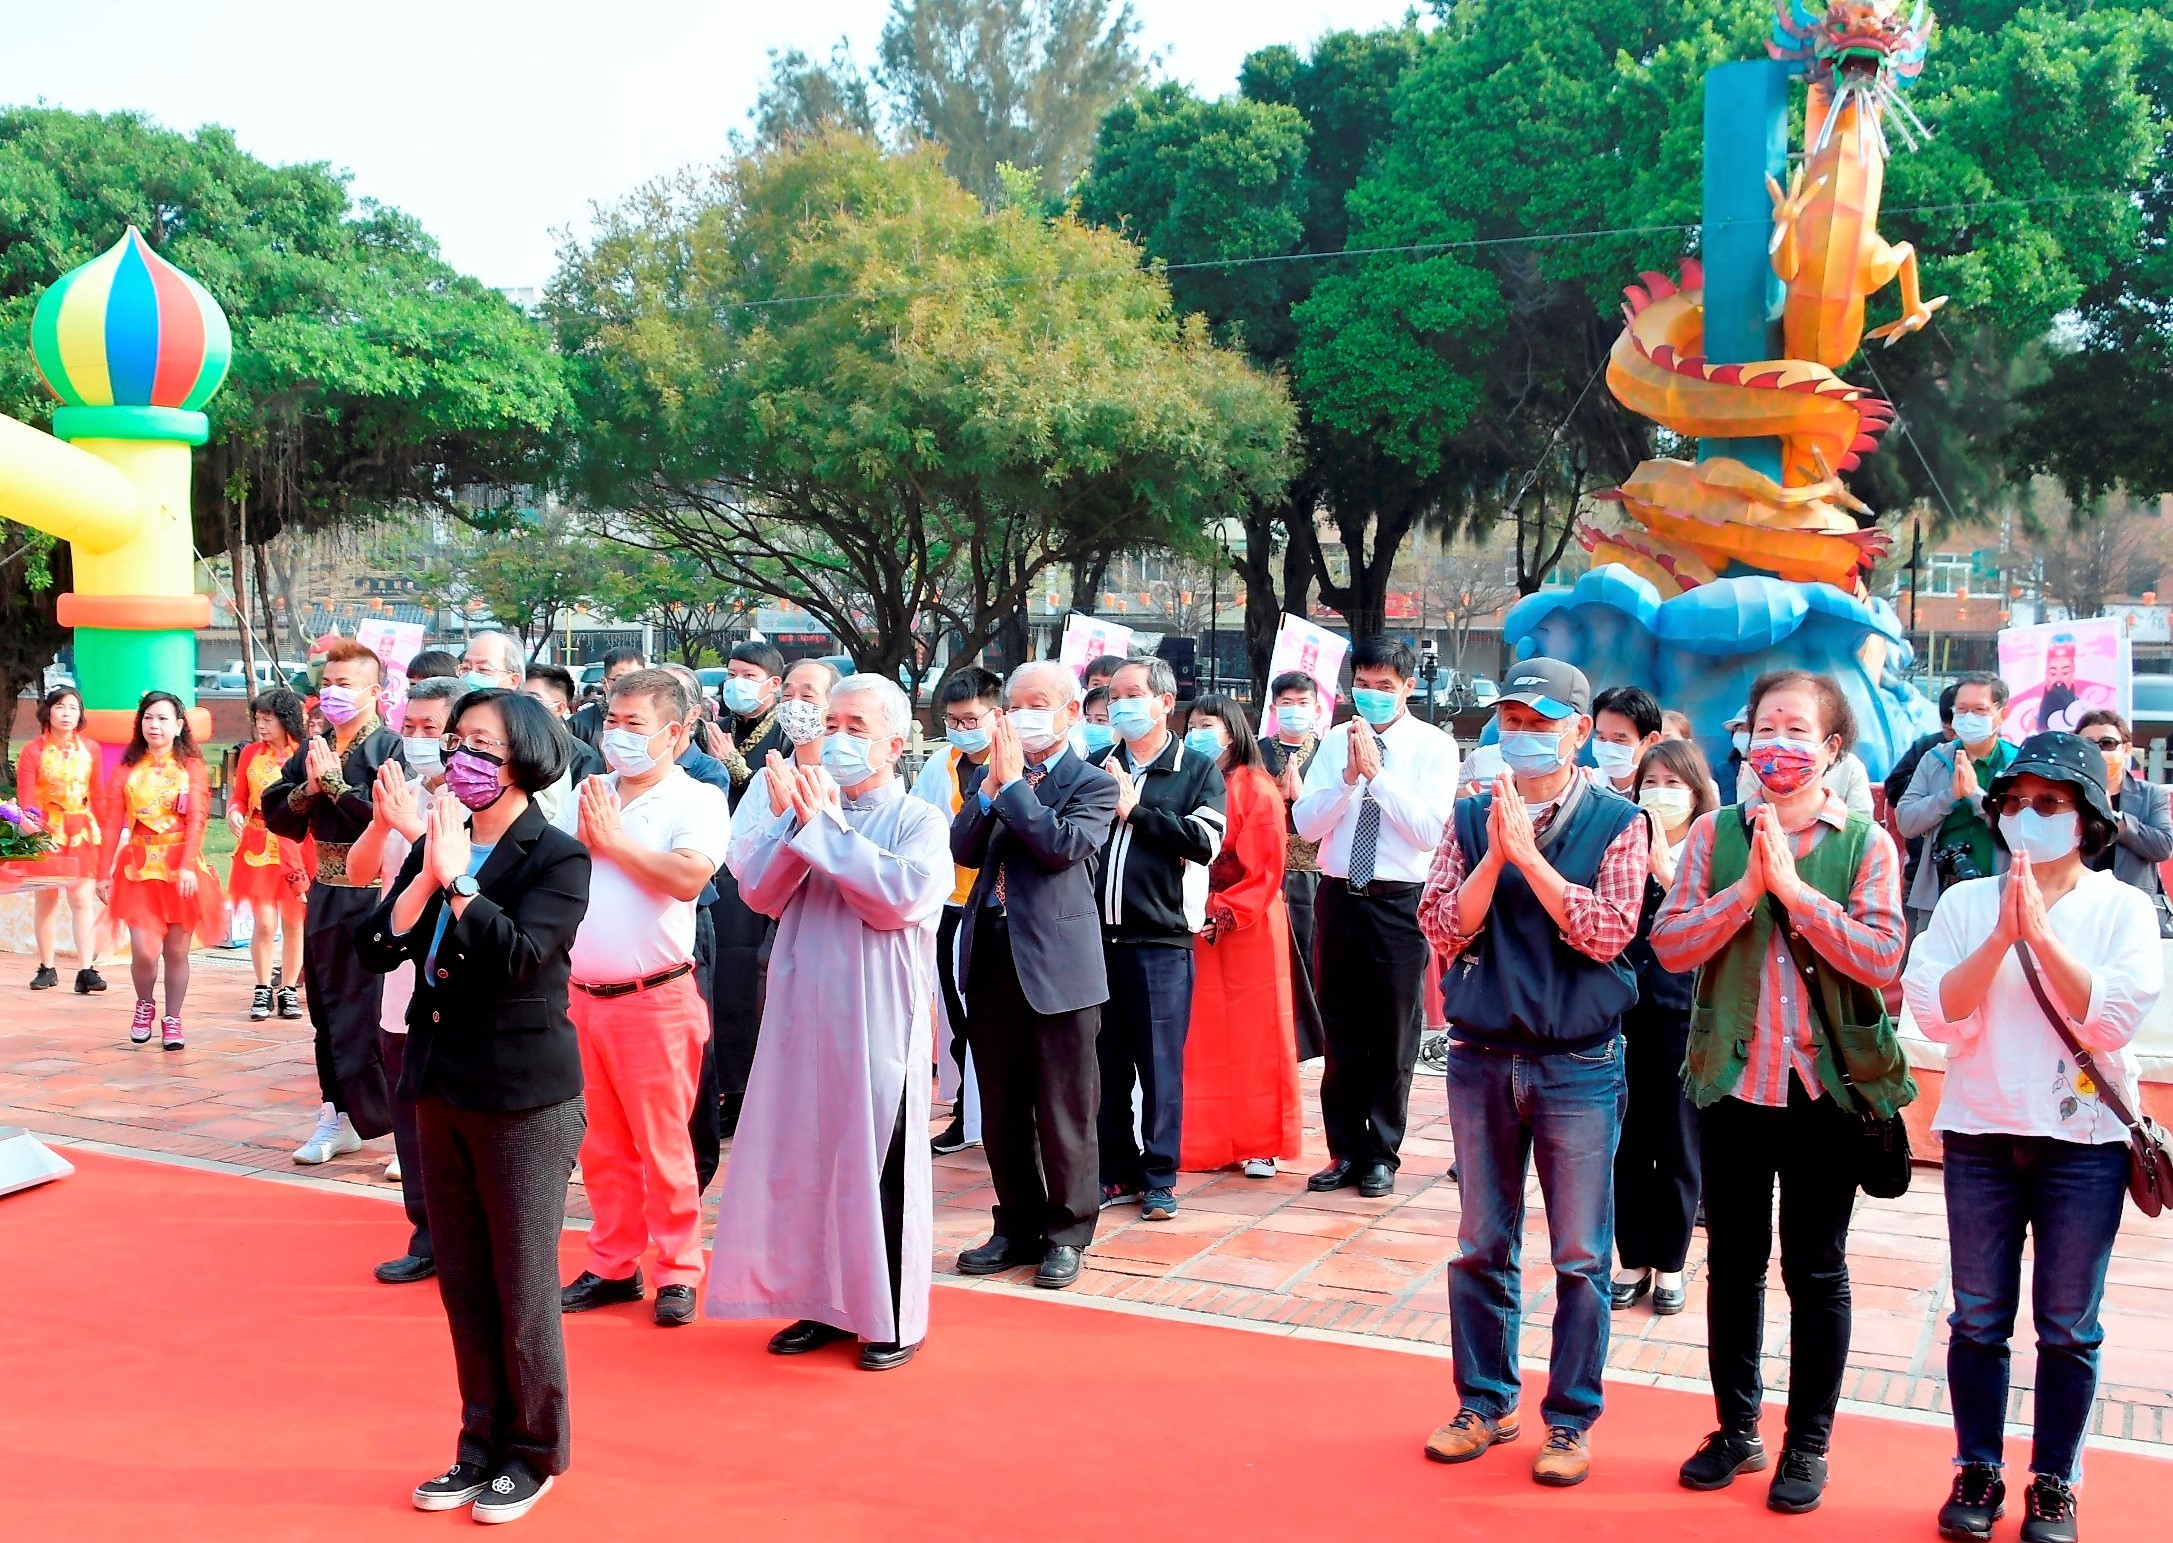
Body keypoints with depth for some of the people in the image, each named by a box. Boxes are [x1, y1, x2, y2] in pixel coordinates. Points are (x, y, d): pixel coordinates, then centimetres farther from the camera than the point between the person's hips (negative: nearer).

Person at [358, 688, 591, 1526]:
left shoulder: (557, 857, -10)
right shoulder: (435, 846, 8)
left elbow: (516, 955, -23)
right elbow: (376, 949, -1)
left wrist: (458, 878, -21)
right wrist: (426, 878, -13)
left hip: (525, 1101, -6)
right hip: (441, 1088, 6)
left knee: (522, 1287, 4)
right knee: (463, 1284, 15)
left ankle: (534, 1452, 20)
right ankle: (482, 1442, 29)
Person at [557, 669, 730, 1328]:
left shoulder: (697, 800, -6)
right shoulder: (587, 796, 10)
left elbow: (688, 877, -23)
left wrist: (614, 840, -13)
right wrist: (584, 838, -5)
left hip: (654, 1002, -5)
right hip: (580, 997, 6)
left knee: (662, 1146, 2)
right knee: (601, 1146, 14)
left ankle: (677, 1273, 13)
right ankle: (613, 1265, 26)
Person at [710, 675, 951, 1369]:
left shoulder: (919, 820, -3)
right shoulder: (803, 808, 10)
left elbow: (900, 896, -20)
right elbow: (762, 893, 0)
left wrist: (827, 825, -15)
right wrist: (790, 818, -15)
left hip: (879, 1019, -5)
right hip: (803, 1012, 5)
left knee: (881, 1162, 1)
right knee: (803, 1158, 10)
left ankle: (894, 1318, 14)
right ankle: (825, 1304, 24)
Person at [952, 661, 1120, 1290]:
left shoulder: (1092, 784, -2)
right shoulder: (988, 776, 13)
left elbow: (1063, 845, -18)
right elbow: (964, 850, 1)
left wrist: (1013, 783, -13)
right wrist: (991, 785, -9)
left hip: (1056, 965, -5)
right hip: (990, 960, 6)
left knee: (1063, 1110, 2)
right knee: (1001, 1109, 13)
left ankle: (1066, 1233, 15)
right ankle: (1018, 1226, 26)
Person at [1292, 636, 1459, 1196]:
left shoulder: (1434, 746, -4)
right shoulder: (1336, 743, 5)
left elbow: (1430, 830, -15)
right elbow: (1306, 823, -2)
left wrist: (1377, 773, -19)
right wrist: (1349, 776, -16)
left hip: (1399, 903, -3)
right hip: (1339, 897, 3)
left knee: (1392, 1036, 5)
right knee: (1341, 1033, 11)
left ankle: (1381, 1156, 19)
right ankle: (1345, 1151, 23)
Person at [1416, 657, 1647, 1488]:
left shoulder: (1617, 822, -4)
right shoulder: (1472, 818, 5)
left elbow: (1608, 933, -15)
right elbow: (1442, 930, -3)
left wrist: (1528, 853, -19)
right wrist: (1493, 856, -16)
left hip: (1579, 1062, -3)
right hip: (1482, 1057, 3)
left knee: (1580, 1255, 4)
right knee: (1481, 1246, 12)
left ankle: (1570, 1420, 18)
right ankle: (1484, 1403, 27)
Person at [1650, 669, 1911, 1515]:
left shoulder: (1865, 843, -3)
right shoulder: (1715, 833, 2)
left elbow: (1881, 956, -14)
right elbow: (1670, 943, -6)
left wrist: (1794, 887, -19)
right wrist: (1747, 886, -17)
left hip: (1830, 1083, -2)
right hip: (1732, 1079, 2)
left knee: (1815, 1269, 8)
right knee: (1733, 1261, 13)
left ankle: (1808, 1444, 22)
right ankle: (1736, 1429, 27)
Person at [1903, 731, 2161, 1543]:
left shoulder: (2124, 908, 0)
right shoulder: (1965, 902, 2)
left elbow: (2113, 1019, -12)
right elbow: (1936, 1014, -8)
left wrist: (2043, 935, -19)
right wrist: (2001, 936, -17)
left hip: (2084, 1140, -1)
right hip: (1980, 1134, 1)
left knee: (2067, 1326, 6)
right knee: (1979, 1318, 9)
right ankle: (1977, 1473, 21)